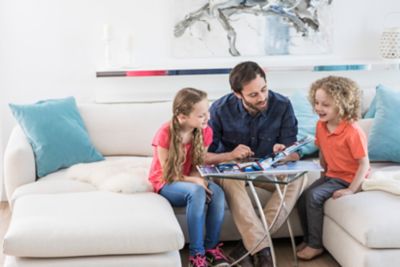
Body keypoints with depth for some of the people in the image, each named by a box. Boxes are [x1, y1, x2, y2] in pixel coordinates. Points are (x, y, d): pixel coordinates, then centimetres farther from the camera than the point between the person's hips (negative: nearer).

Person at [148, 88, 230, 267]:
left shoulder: (205, 132, -10)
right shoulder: (165, 134, -24)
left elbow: (197, 165, -1)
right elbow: (169, 174, -18)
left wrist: (198, 180, -24)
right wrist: (195, 181, -31)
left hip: (190, 180, 4)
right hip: (165, 184, -4)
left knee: (217, 193, -28)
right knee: (196, 192, -36)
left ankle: (212, 247, -11)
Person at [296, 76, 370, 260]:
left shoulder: (353, 132, -26)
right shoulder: (321, 125, -4)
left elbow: (364, 164, -22)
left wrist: (351, 190, -23)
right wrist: (325, 172, 14)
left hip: (348, 179, -7)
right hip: (331, 175, 7)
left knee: (313, 196, -22)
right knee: (302, 200, -4)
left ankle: (315, 245, -8)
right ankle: (308, 239, 18)